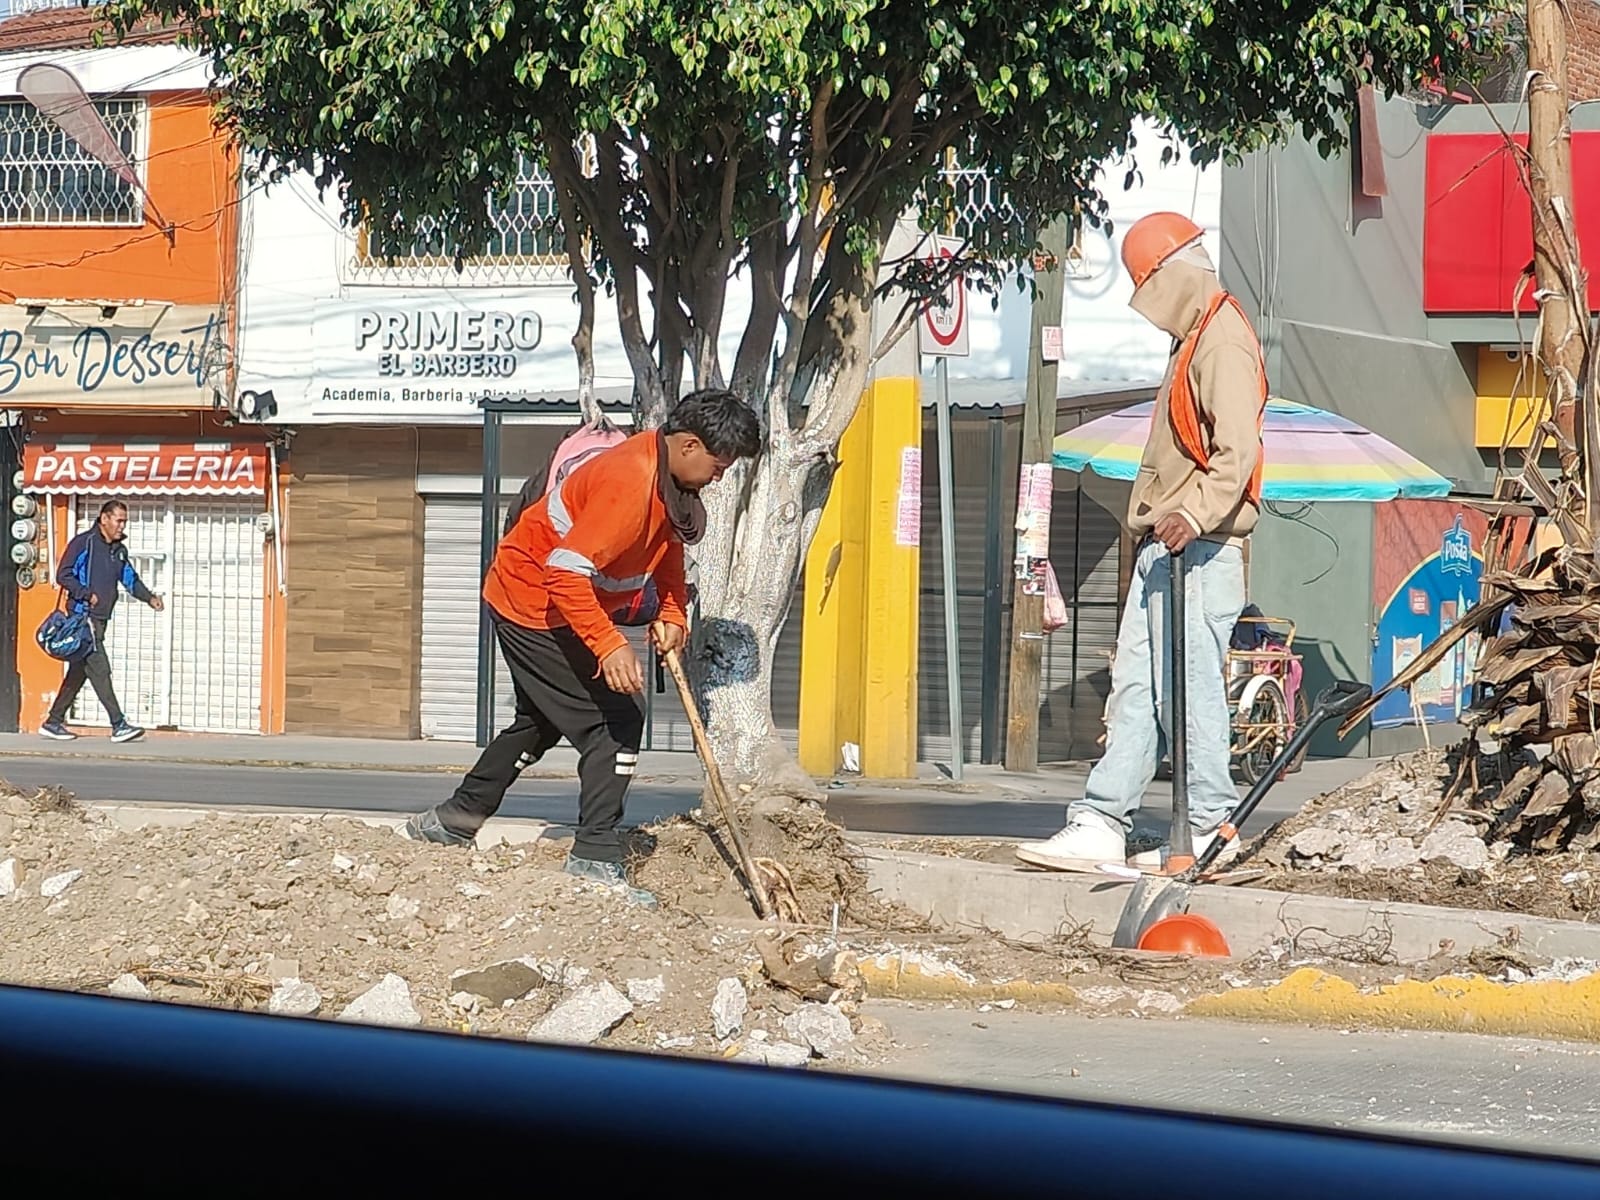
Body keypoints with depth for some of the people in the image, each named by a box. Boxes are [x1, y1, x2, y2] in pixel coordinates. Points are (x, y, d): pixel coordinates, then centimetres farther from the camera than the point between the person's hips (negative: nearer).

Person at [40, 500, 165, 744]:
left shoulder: (119, 550, 16)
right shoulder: (83, 543, -7)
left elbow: (130, 579, 21)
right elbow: (63, 575, -9)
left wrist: (149, 597, 4)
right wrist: (86, 594, -20)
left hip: (101, 618, 9)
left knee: (79, 671, 11)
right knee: (99, 669, -12)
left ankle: (53, 722, 19)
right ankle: (119, 725, -16)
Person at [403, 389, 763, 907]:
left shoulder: (672, 482, 0)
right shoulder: (629, 481, -31)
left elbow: (667, 549, 17)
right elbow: (567, 573, -34)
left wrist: (671, 614, 1)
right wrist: (608, 645, -39)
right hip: (536, 604, -11)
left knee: (541, 721, 26)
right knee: (616, 723, -12)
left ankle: (458, 819, 39)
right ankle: (595, 857, -11)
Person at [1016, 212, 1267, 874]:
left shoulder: (1223, 341, -12)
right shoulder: (1194, 339, 20)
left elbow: (1237, 452, -24)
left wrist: (1195, 515, -36)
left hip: (1199, 551, -10)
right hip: (1165, 548, 10)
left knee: (1189, 689, -7)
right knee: (1134, 687, 5)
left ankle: (1207, 827, 0)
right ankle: (1101, 823, 3)